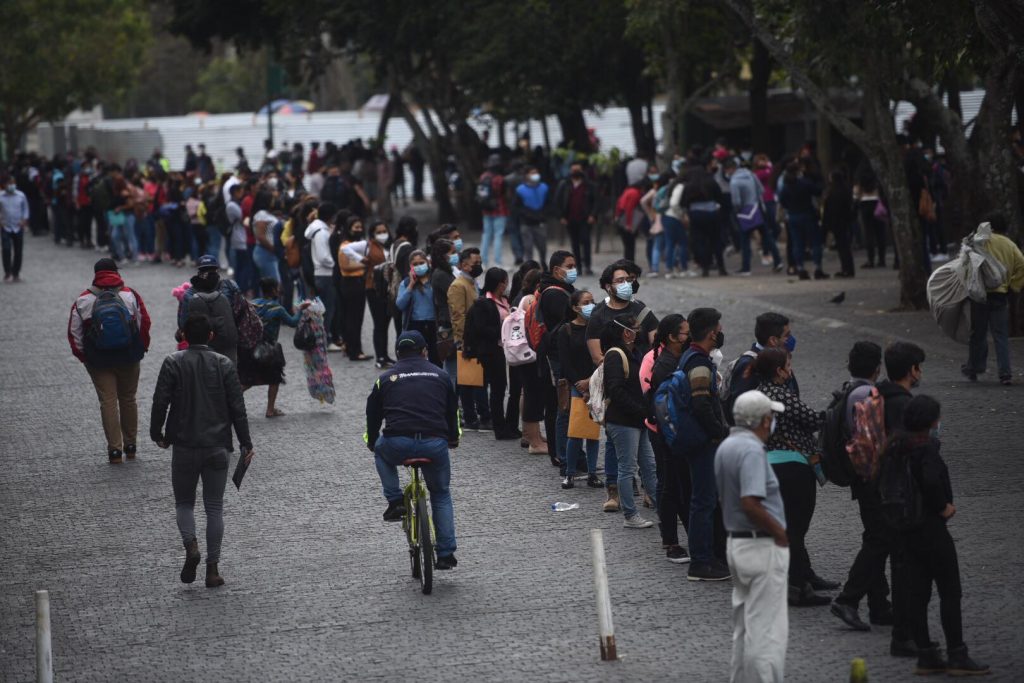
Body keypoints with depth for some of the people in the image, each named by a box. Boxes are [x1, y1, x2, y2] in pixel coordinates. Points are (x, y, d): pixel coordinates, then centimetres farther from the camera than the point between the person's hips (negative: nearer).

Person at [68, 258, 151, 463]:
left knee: (108, 401, 2)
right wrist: (141, 349, 10)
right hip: (128, 359, 1)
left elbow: (74, 334, -1)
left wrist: (83, 356, 9)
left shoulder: (83, 301, -3)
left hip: (99, 361, -1)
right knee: (128, 399, 15)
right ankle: (130, 446, 22)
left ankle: (115, 449, -3)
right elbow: (144, 323, -3)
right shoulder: (131, 296, -4)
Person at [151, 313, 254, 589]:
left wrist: (157, 434, 9)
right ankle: (212, 568, 4)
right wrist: (245, 443, 7)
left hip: (184, 446, -1)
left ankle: (191, 546, -14)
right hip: (217, 447, 1)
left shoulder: (173, 363, -5)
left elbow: (160, 402, -7)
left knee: (184, 503, 13)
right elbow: (237, 407, 0)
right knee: (214, 507, 7)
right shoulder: (224, 365, 0)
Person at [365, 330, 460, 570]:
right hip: (435, 445, 1)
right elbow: (452, 411, 27)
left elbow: (373, 415, 20)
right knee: (441, 494, 22)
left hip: (397, 445, -1)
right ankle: (446, 554, 16)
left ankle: (395, 501, 20)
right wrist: (453, 439, 45)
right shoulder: (440, 375, 18)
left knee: (382, 451, 35)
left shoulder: (386, 378, 14)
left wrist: (371, 442, 39)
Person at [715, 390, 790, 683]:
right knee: (767, 628, -6)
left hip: (735, 541, 10)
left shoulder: (725, 447, 10)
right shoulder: (752, 450, -19)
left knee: (744, 625, 17)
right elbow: (750, 503, -29)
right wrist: (780, 532, -16)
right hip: (762, 546, -10)